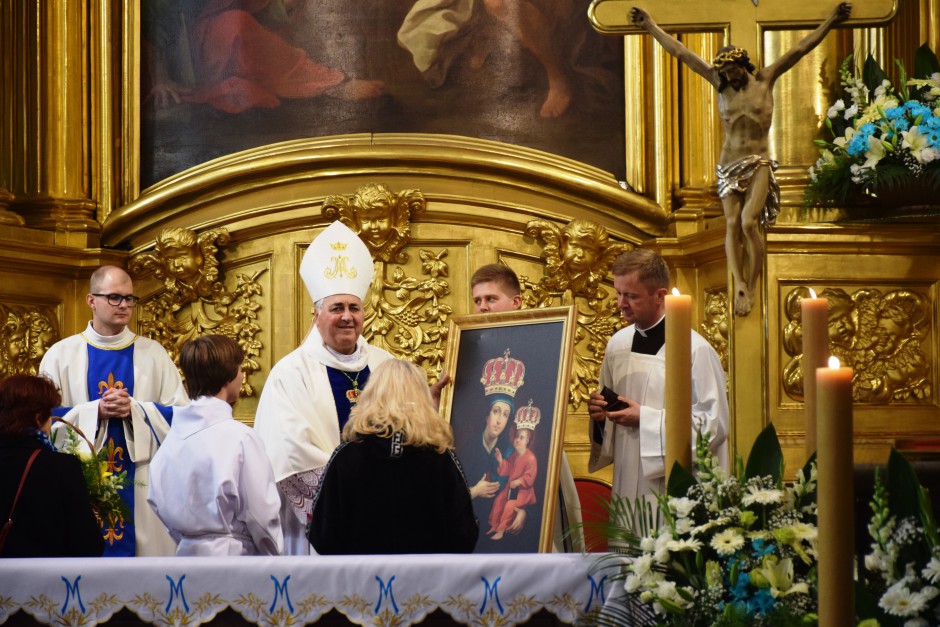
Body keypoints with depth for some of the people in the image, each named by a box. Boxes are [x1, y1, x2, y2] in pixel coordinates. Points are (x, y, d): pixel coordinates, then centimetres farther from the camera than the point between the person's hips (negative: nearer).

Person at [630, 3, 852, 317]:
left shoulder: (765, 79, 1)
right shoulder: (720, 84, 7)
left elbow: (799, 49, -4)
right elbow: (680, 52, 8)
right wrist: (651, 27, 10)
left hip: (758, 164, -3)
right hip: (729, 164, 3)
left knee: (749, 223, -17)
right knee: (732, 225, -8)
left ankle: (750, 288, -11)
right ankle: (739, 285, -15)